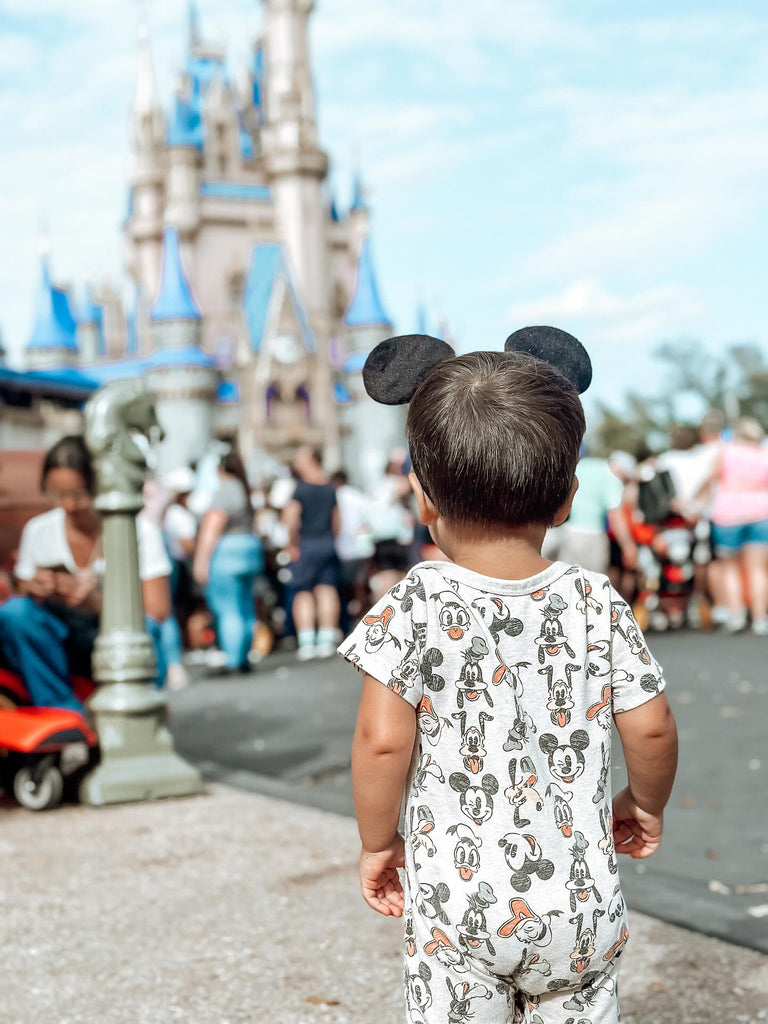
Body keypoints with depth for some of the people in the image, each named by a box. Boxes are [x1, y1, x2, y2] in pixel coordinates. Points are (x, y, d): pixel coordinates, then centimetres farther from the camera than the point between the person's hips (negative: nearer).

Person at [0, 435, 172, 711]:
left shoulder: (140, 530, -7)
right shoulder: (37, 531, 3)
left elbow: (158, 612, -12)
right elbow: (25, 596, 8)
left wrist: (97, 602, -28)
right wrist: (34, 592, -17)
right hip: (63, 647, 3)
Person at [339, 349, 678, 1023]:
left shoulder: (413, 611, -12)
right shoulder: (598, 604, -5)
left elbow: (383, 740, -14)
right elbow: (652, 727, 0)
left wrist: (378, 842, 2)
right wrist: (645, 805, 19)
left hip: (457, 905, -2)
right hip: (581, 903, 3)